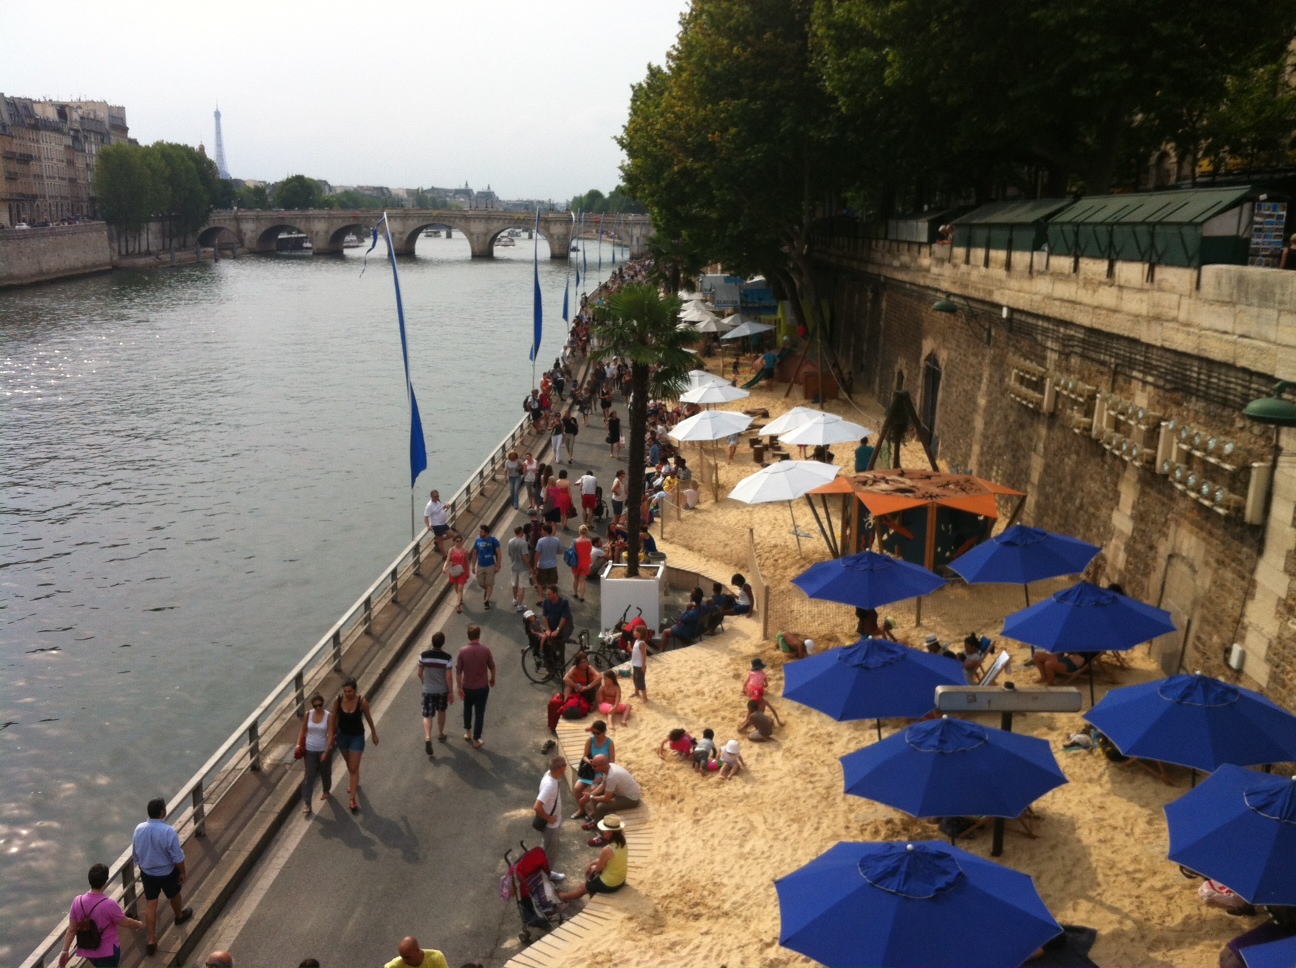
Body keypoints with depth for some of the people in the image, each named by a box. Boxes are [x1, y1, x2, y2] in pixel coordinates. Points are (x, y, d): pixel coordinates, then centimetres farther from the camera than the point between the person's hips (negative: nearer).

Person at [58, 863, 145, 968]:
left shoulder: (77, 901, -14)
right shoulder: (109, 905, -26)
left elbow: (71, 930, -6)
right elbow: (126, 922, -11)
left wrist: (65, 951, 5)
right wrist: (139, 924, 8)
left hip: (88, 950, 6)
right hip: (108, 951, -6)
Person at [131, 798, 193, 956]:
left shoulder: (139, 829, -16)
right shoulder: (169, 832, -31)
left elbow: (136, 853, 1)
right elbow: (177, 857, -21)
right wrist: (183, 872, -3)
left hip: (147, 872, 3)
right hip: (167, 873, -3)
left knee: (150, 905, 15)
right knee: (174, 896, 26)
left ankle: (151, 941, 18)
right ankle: (179, 916, 54)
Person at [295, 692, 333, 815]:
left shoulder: (329, 716, -14)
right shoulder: (308, 715, -6)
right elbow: (303, 732, 3)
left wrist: (326, 752, -21)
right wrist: (298, 745, -10)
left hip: (324, 750, -1)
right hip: (310, 750, 1)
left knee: (325, 773, 18)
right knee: (309, 777, -2)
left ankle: (326, 791, 46)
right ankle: (306, 804, 3)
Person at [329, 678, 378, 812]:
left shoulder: (362, 702, -23)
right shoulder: (338, 701, -17)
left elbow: (368, 718, -7)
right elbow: (334, 718, -3)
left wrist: (374, 734, 4)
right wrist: (332, 735, -3)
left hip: (357, 737, -3)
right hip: (342, 735, 3)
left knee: (354, 768, -3)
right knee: (349, 765, 25)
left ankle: (353, 799, 1)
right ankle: (355, 784, 51)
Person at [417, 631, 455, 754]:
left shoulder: (423, 655, -11)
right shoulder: (447, 657, -18)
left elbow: (420, 673, -1)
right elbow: (449, 677, -16)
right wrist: (451, 692, -4)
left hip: (428, 690, 0)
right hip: (442, 690, 0)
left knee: (427, 715, 4)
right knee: (441, 712, 23)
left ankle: (427, 738, -16)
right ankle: (441, 734, 39)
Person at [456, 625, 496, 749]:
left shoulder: (462, 651, -13)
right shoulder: (485, 650, -13)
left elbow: (458, 671, -9)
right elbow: (492, 667, -1)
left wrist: (459, 687, -1)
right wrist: (492, 679, 18)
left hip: (467, 687, 1)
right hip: (482, 687, -1)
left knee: (467, 709, 26)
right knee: (479, 713, 8)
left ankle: (468, 732, 39)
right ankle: (476, 740, 13)